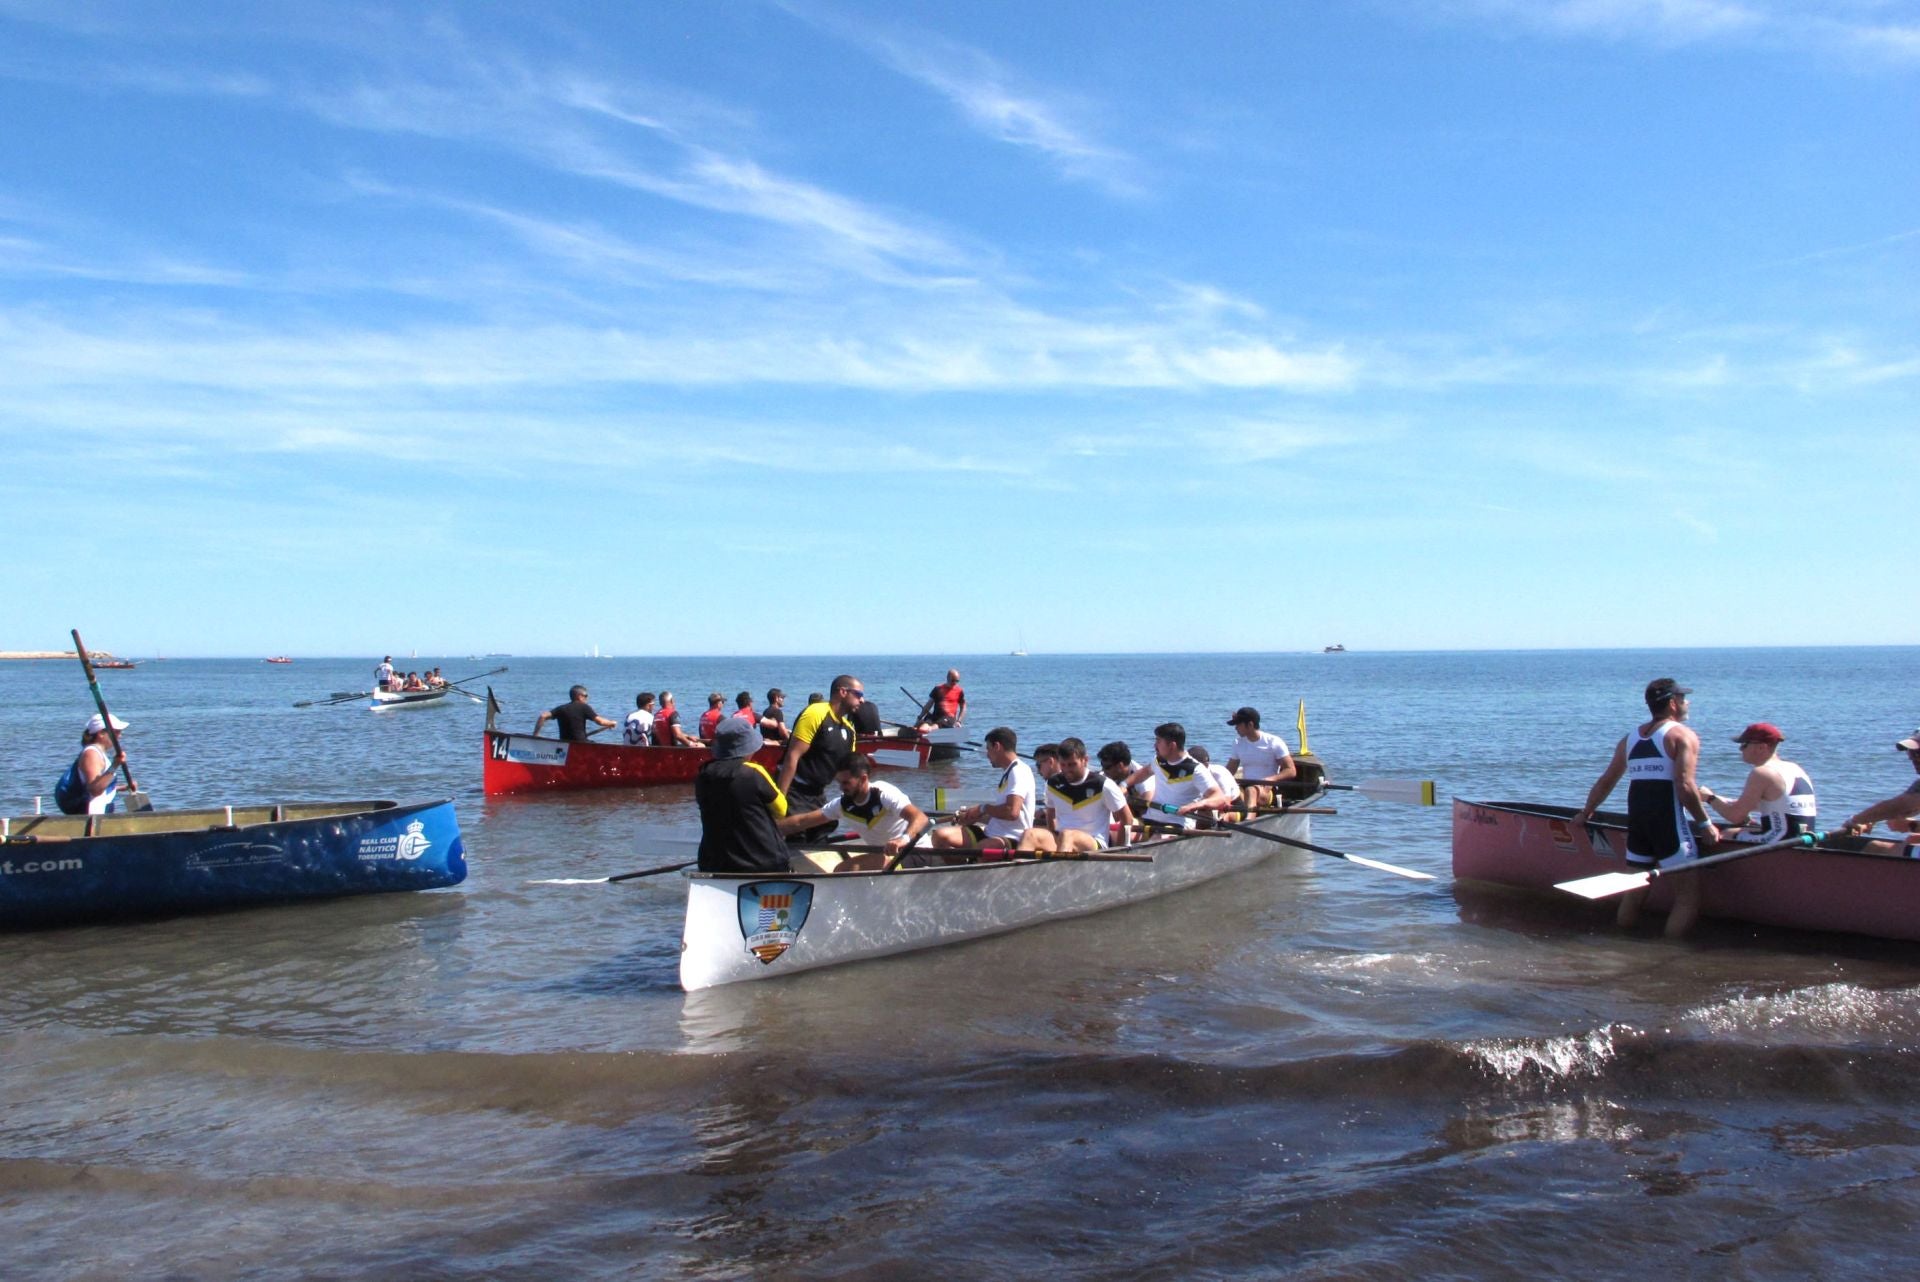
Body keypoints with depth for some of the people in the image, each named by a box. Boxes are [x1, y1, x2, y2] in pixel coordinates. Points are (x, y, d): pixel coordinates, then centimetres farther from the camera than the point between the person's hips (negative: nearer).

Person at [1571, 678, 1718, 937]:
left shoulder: (1630, 738, 15)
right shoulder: (1683, 736, -4)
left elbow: (1605, 781, 19)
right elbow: (1685, 787, -15)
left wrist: (1586, 813, 31)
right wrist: (1706, 824, -7)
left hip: (1637, 821, 7)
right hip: (1670, 823, -7)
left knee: (1635, 887, 17)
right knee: (1687, 893, -1)